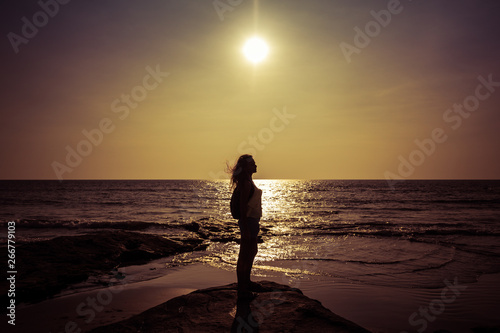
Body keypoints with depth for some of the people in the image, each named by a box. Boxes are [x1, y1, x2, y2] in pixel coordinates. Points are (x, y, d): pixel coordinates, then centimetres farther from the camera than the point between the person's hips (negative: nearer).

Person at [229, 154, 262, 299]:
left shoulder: (248, 181, 12)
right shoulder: (246, 183, -19)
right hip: (249, 221, -11)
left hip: (252, 221, 11)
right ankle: (242, 290, 7)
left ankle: (246, 282, 37)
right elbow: (242, 207, -22)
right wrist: (245, 229, -23)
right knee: (244, 256, -2)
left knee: (252, 252, 22)